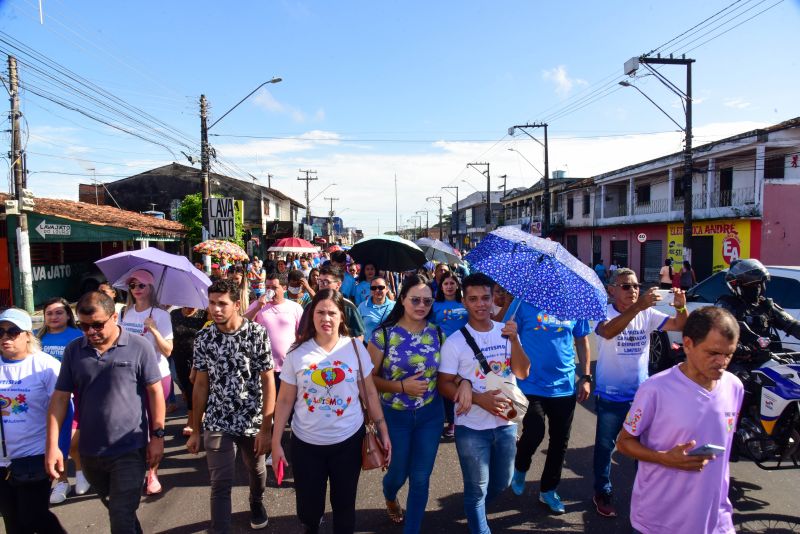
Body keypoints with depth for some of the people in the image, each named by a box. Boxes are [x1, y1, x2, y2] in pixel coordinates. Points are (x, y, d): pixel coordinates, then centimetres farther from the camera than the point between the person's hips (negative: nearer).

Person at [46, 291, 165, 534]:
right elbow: (60, 398, 1)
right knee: (116, 509, 24)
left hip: (130, 449, -4)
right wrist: (52, 446, -4)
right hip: (89, 452, 5)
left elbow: (155, 392, -7)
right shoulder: (73, 350, -2)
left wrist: (157, 435, -8)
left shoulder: (139, 347, -12)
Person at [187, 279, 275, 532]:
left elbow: (268, 381, -11)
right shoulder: (203, 338, -5)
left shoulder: (257, 333, -13)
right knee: (220, 485, -1)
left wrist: (266, 427, -13)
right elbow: (201, 385, 2)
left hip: (253, 421, 0)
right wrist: (195, 430, 4)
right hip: (217, 423, 0)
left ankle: (257, 504, 52)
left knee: (257, 471, 22)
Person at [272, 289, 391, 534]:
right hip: (306, 442, 0)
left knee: (344, 504, 14)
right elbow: (285, 401, 0)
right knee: (308, 507, 13)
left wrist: (383, 431, 0)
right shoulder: (297, 353, -7)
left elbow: (369, 393, 1)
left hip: (349, 439, 0)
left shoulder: (355, 347, -6)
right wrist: (276, 442, -1)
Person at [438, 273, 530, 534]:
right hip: (472, 428, -4)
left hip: (506, 423, 4)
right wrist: (480, 399, -24)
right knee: (477, 488, 10)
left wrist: (514, 339, -23)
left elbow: (523, 372, -8)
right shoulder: (455, 341, -13)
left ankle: (475, 511, 50)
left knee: (501, 482, 22)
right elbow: (444, 385, -12)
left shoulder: (506, 332, -2)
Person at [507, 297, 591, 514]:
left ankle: (548, 490, 34)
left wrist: (586, 377, 8)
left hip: (565, 387, 4)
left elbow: (582, 342, 11)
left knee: (560, 441, 12)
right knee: (534, 433, -11)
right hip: (531, 385, -3)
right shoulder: (524, 302, -8)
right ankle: (520, 469, 24)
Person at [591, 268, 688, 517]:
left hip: (640, 394, 4)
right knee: (604, 446, 11)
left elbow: (678, 326, -8)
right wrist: (638, 307, -49)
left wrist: (681, 308, -30)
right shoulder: (604, 312, -16)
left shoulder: (648, 314, -1)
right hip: (610, 396, -4)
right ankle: (602, 493, 28)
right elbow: (608, 332, -37)